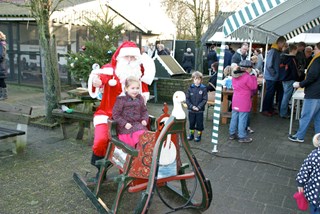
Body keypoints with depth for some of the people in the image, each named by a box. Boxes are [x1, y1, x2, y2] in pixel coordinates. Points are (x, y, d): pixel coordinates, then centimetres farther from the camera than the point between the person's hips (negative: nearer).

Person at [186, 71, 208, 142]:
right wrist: (191, 106, -12)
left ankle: (199, 135, 23)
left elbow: (205, 99, -8)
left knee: (199, 123, 8)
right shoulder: (190, 88, -2)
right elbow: (187, 98, -1)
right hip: (191, 110, 2)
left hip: (200, 110, -2)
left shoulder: (203, 88, -8)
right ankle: (191, 134, 30)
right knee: (191, 123, 14)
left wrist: (199, 107, -16)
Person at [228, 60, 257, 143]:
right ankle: (242, 136, 8)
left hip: (235, 100, 7)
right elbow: (254, 87, -9)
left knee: (234, 117, 14)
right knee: (242, 119, 0)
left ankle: (232, 134, 23)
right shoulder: (247, 77, -17)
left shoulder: (235, 76, 6)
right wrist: (253, 77, 1)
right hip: (244, 102, -7)